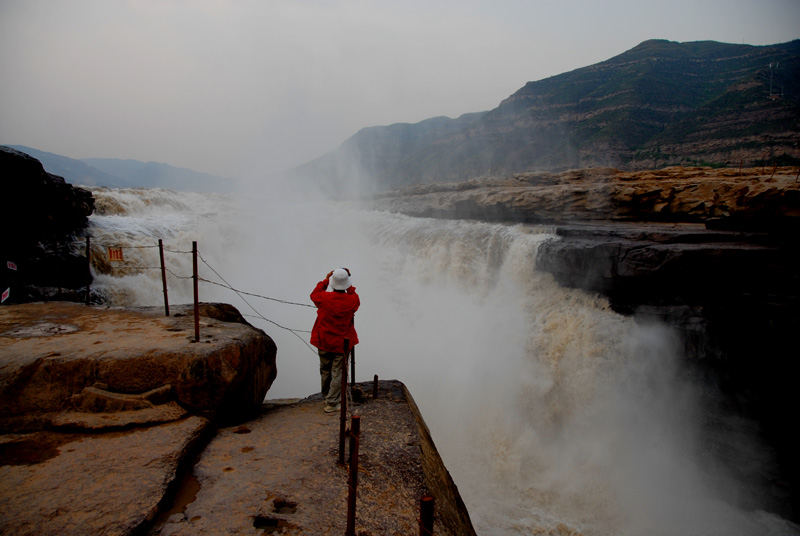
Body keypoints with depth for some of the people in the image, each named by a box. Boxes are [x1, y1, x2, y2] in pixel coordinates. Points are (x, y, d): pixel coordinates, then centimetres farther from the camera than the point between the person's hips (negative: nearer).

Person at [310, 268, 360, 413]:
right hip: (342, 343, -1)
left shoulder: (324, 297, -16)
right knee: (338, 373, 7)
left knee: (325, 371, 19)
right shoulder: (352, 300, -15)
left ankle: (326, 396, 36)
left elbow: (314, 294, 7)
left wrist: (326, 280, 9)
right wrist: (347, 283, 9)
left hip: (324, 342, 2)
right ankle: (331, 403, 9)